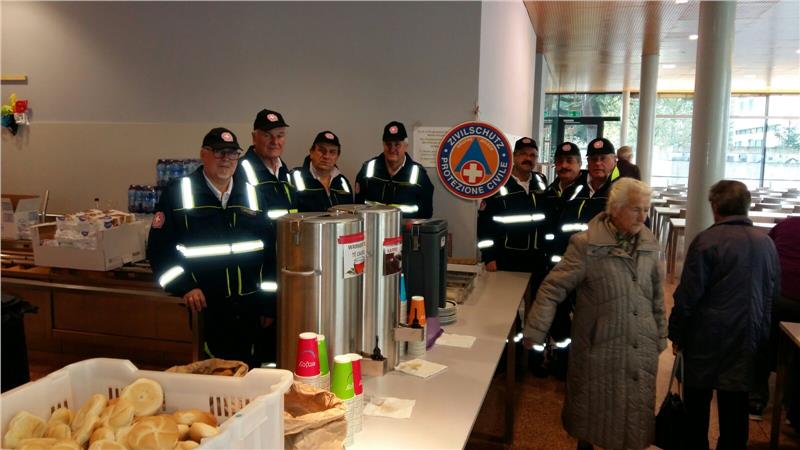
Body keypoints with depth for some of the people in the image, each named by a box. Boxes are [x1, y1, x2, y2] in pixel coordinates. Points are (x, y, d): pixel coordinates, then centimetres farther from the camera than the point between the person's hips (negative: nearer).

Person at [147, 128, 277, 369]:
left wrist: (269, 303, 11)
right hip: (204, 308, -3)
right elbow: (159, 248, -3)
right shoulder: (178, 193, 0)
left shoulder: (252, 195, 11)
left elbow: (268, 251, 13)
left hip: (250, 310, 4)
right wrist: (184, 287, -15)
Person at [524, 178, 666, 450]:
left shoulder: (649, 244, 3)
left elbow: (656, 294, 13)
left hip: (641, 348, 4)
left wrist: (660, 334, 16)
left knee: (635, 410, 14)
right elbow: (552, 289, -15)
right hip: (599, 346, -4)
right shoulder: (586, 244, -14)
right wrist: (535, 332, -20)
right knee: (592, 407, 13)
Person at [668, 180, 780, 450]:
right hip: (746, 341, 4)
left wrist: (676, 333, -2)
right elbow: (771, 295, 11)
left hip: (706, 339, -4)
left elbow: (687, 295, -13)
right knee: (735, 411, 10)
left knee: (697, 407, 11)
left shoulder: (706, 241, -15)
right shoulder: (766, 243, 3)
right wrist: (760, 337, 20)